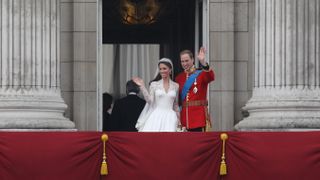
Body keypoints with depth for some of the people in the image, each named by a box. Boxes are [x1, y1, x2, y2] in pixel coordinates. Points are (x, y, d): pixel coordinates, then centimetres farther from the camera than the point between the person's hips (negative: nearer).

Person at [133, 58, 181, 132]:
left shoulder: (175, 86, 10)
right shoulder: (154, 84, 6)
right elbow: (150, 100, -2)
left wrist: (178, 120, 14)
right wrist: (142, 86, -6)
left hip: (170, 117, 1)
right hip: (156, 117, -1)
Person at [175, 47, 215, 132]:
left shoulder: (200, 74, 0)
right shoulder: (179, 78, 11)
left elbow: (211, 77, -24)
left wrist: (203, 62, -38)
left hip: (199, 115, -4)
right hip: (184, 116, 4)